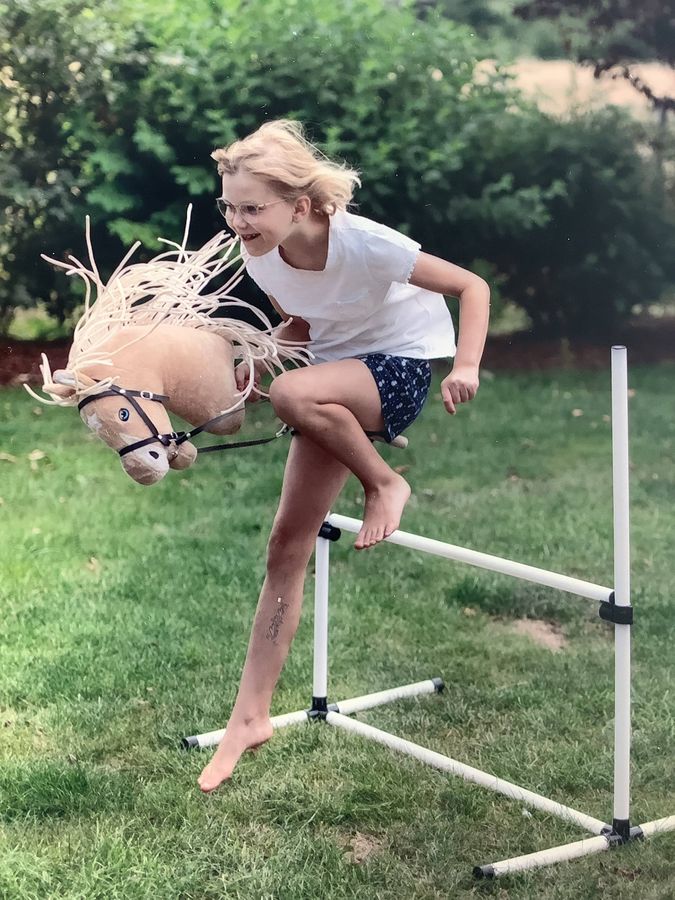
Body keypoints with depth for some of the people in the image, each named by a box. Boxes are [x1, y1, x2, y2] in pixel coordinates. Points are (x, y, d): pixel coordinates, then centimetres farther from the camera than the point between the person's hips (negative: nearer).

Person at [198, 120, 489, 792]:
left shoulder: (364, 244, -28)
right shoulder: (261, 260, -11)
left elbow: (472, 286, -19)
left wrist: (466, 368, -35)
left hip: (402, 367, -6)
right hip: (335, 378, 6)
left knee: (293, 393, -38)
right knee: (287, 548, -1)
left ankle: (383, 485, -8)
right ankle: (250, 717, 7)